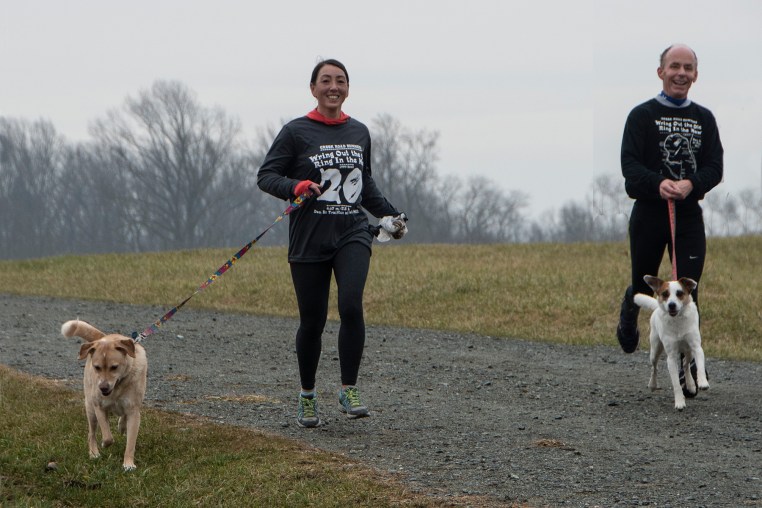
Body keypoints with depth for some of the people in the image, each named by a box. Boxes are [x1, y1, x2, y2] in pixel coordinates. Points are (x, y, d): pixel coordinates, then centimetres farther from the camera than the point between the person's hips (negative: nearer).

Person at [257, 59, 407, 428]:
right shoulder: (296, 132, -1)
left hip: (352, 234, 2)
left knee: (351, 304, -20)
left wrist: (391, 214, 21)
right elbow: (265, 176, -1)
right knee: (312, 321, 2)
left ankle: (349, 391, -11)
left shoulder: (359, 133, 13)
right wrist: (296, 187, -19)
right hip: (309, 240, -2)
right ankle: (307, 396, 22)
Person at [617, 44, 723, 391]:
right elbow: (629, 163, -11)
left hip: (689, 215, 2)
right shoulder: (642, 115, -2)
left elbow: (715, 167, 1)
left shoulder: (704, 118, 8)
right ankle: (628, 314, 48)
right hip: (649, 214, -2)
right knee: (644, 286, 13)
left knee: (687, 291, -5)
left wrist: (691, 184, -20)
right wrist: (658, 183, -29)